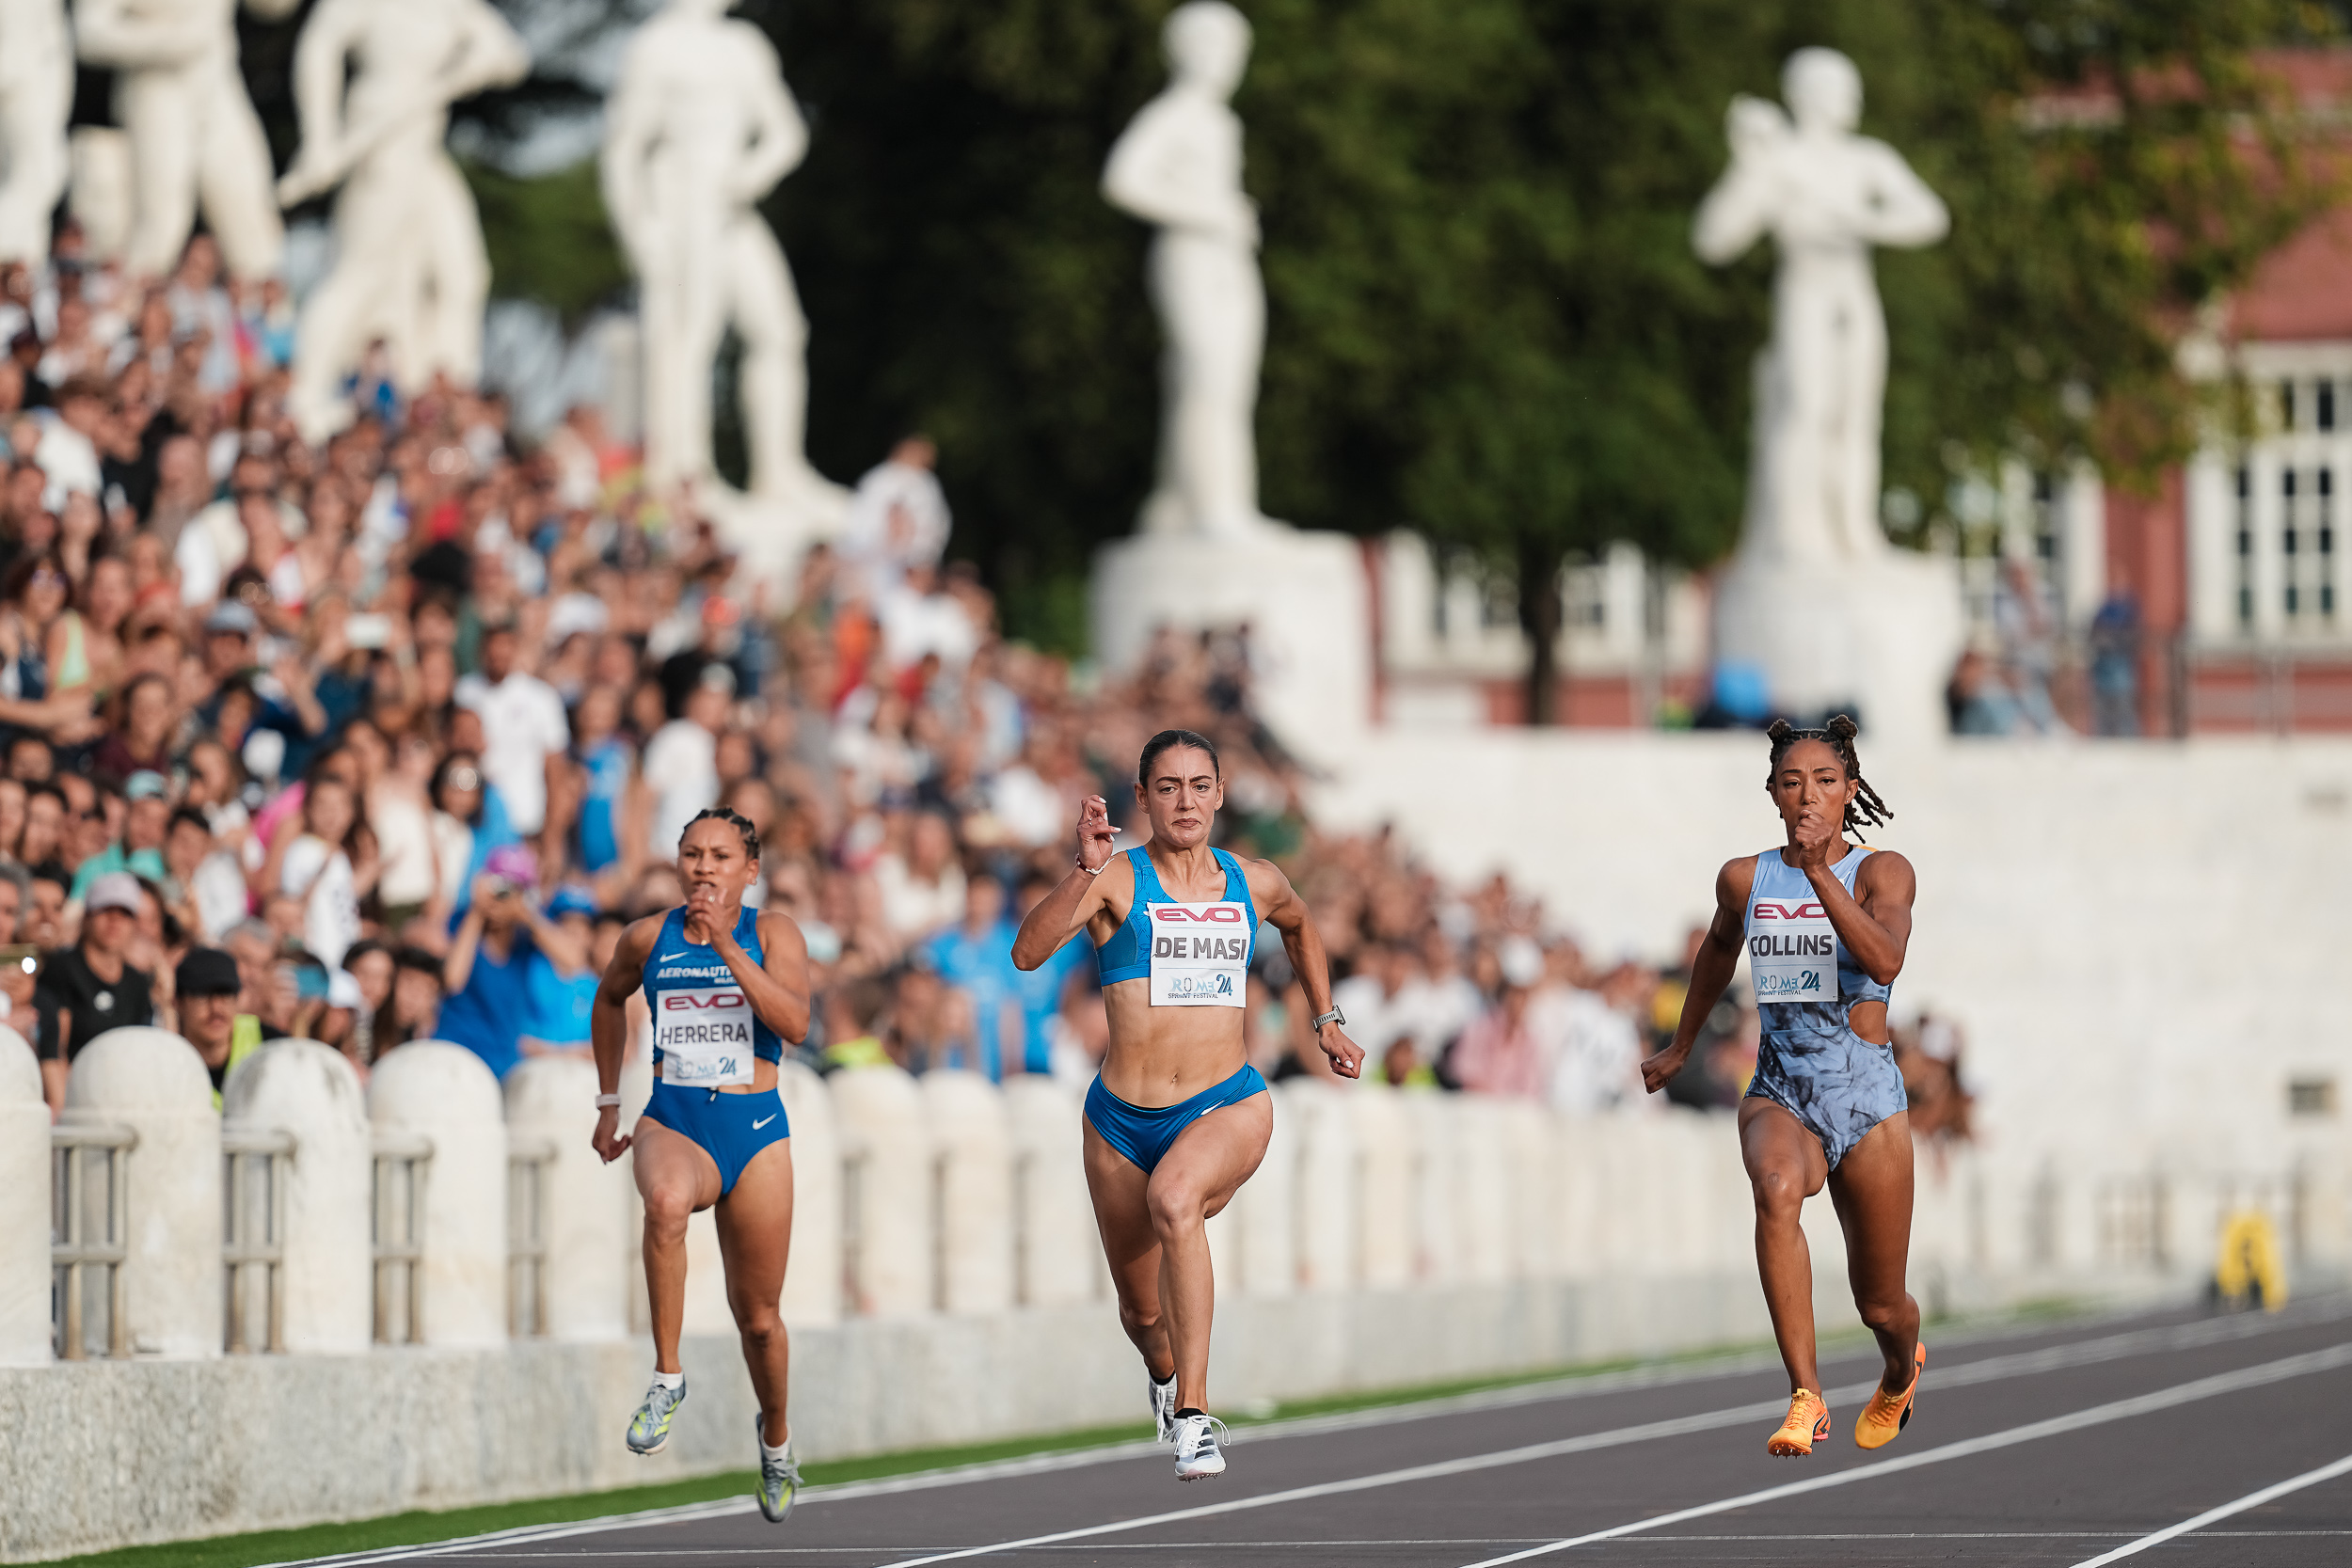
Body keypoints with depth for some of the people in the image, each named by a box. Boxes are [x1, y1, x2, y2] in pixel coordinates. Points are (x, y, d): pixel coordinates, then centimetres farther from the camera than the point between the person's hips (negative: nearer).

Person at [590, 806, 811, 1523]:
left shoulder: (772, 933, -3)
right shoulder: (648, 938, 3)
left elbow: (795, 1023, -19)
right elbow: (609, 1000, 24)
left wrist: (727, 945, -24)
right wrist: (608, 1102, 24)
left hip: (755, 1129, 0)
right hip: (673, 1122, 0)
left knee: (757, 1317, 10)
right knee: (666, 1201, -39)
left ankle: (775, 1434, 40)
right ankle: (666, 1377, -28)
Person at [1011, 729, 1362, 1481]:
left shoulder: (1255, 884, 7)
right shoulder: (1116, 879, -4)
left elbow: (1299, 925, 33)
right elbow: (1028, 951, -22)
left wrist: (1326, 1019, 28)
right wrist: (1086, 869, -32)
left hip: (1230, 1107, 0)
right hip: (1124, 1117, 0)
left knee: (1173, 1200, -35)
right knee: (1142, 1312, 13)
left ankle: (1192, 1415, -36)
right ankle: (1165, 1373, 53)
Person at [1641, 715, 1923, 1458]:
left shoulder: (1882, 872, -3)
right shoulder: (1745, 879, 6)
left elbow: (1885, 959, -23)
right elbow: (1717, 952, 27)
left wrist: (1819, 872, -29)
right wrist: (1680, 1048, 38)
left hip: (1865, 1095, -1)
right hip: (1778, 1091, 1)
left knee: (1881, 1305, 10)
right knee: (1777, 1188, -36)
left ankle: (1901, 1368, 50)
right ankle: (1805, 1397, -39)